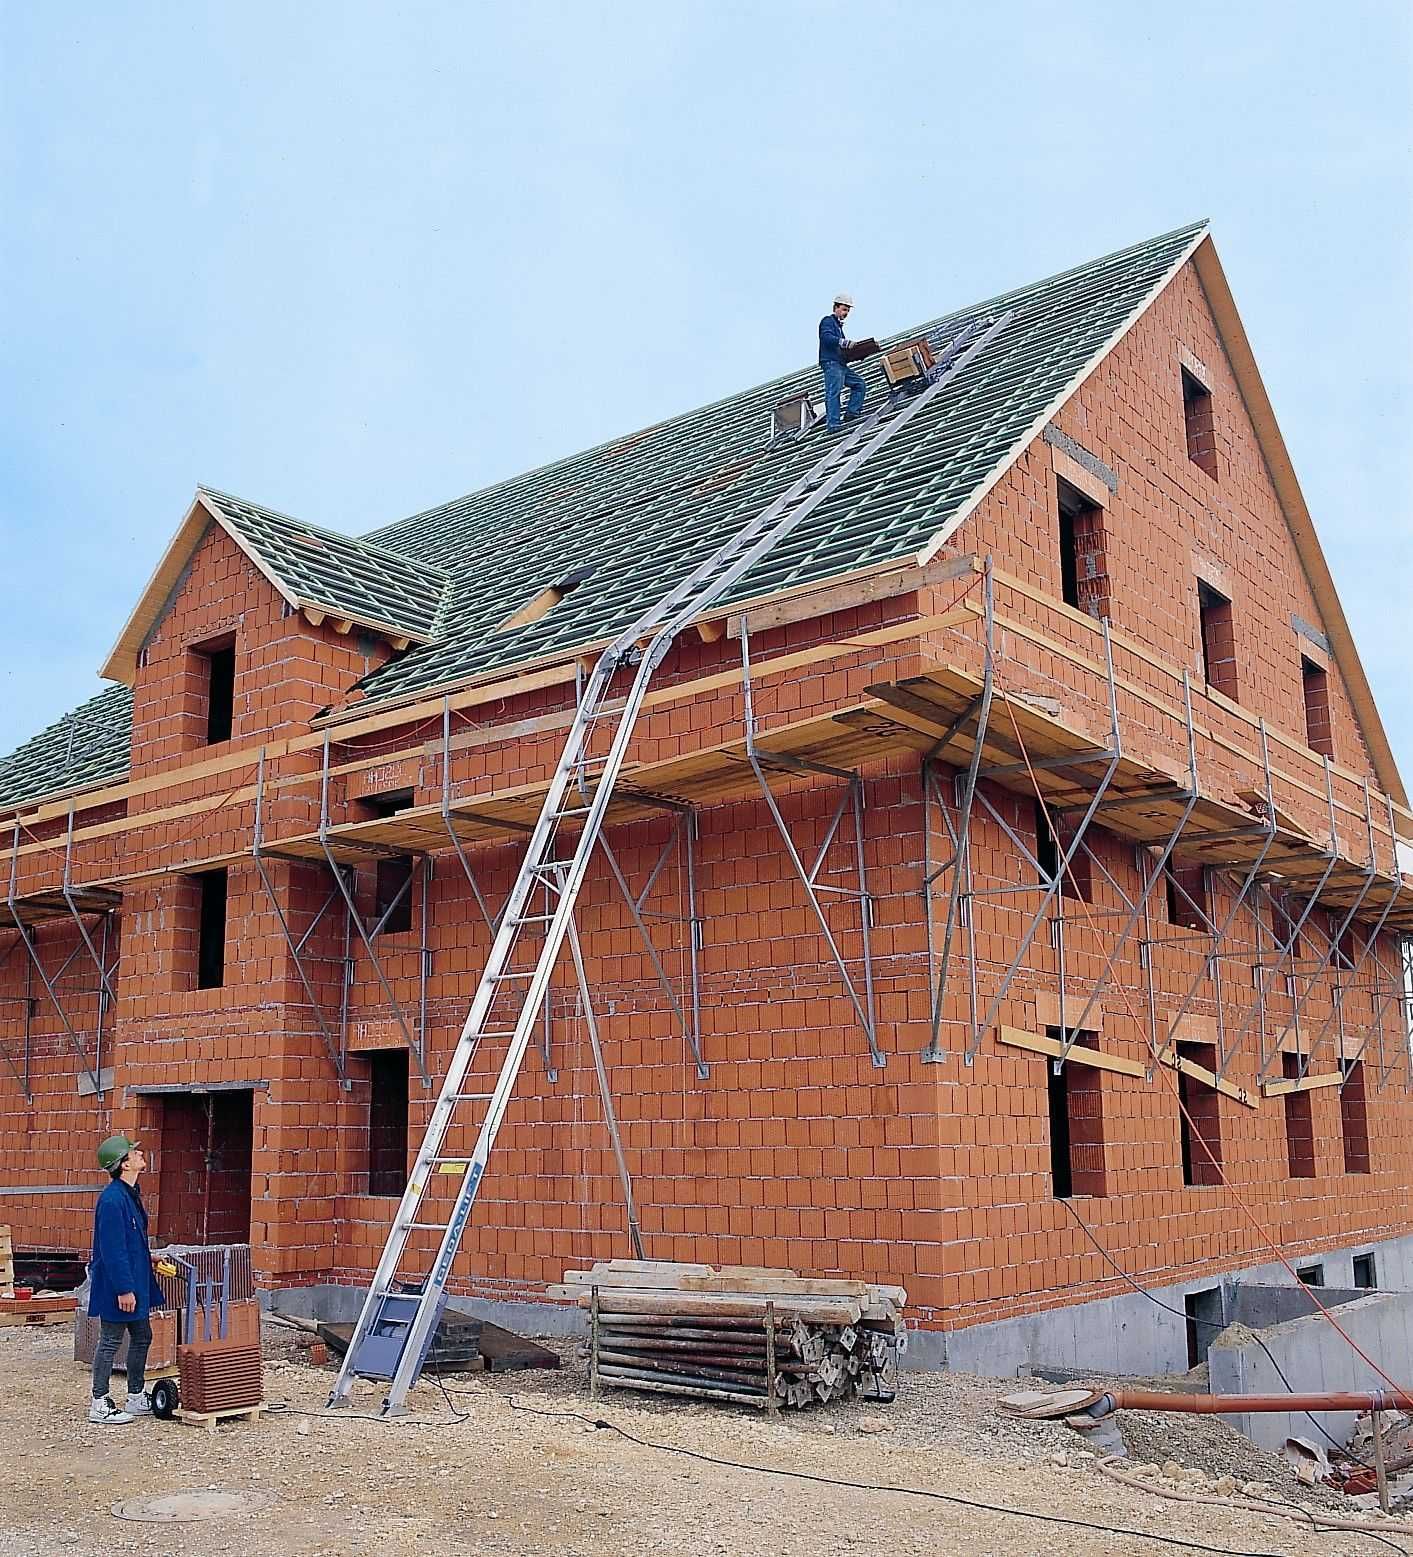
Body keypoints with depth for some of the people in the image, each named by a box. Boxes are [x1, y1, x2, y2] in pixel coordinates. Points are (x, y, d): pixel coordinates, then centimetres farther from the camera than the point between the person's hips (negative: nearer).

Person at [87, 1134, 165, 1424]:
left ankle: (137, 1398, 28)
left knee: (141, 1337, 17)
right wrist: (124, 1289, -23)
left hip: (135, 1281, 10)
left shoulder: (131, 1194, 9)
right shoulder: (112, 1199, -22)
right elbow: (112, 1249, -24)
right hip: (118, 1283, -10)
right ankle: (100, 1405, 11)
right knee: (111, 1341, 0)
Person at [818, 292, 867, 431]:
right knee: (834, 392, -17)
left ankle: (851, 413, 4)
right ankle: (833, 423, -23)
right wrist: (842, 342, -36)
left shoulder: (838, 325, 28)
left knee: (860, 385, 8)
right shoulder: (828, 321, -1)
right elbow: (826, 337, -21)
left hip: (841, 364, 10)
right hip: (831, 362, -10)